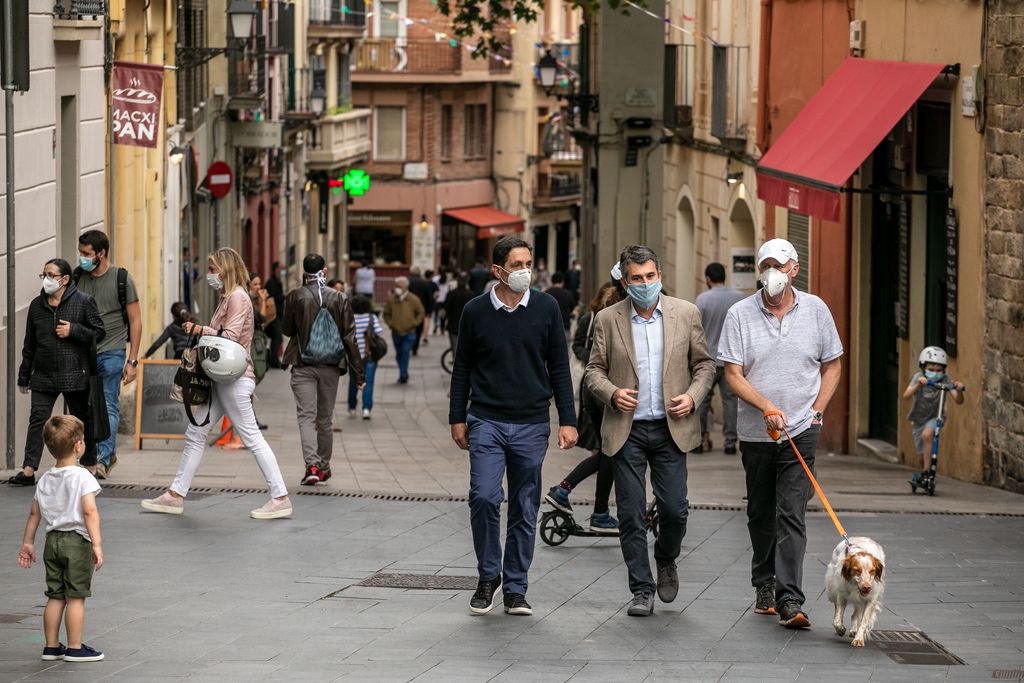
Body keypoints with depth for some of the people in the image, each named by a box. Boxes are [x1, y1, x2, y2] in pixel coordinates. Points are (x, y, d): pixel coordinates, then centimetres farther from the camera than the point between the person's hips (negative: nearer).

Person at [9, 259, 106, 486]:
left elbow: (99, 333, -2)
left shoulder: (83, 302, -4)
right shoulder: (36, 305, 9)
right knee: (37, 419, -5)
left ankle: (90, 466, 22)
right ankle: (28, 471, -8)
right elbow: (29, 344, 14)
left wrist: (73, 331, -15)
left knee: (82, 421, 9)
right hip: (43, 374, 3)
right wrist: (24, 376, 15)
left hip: (75, 374, -3)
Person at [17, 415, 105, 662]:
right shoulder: (82, 477, -13)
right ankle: (75, 648, 2)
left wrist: (27, 543, 19)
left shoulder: (45, 479, 7)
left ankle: (51, 646, 16)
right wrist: (97, 543, -23)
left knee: (55, 597, 12)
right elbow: (89, 512, -21)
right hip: (77, 541, -6)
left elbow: (35, 513, 11)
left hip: (53, 541, 7)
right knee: (76, 598, -1)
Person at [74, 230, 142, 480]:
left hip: (111, 352, -4)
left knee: (109, 407, -9)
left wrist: (132, 360, -5)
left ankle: (102, 459, -13)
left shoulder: (122, 279, -3)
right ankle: (110, 453, 19)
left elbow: (135, 321, 0)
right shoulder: (77, 277, 6)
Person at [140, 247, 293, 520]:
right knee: (196, 434, 11)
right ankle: (175, 495, 16)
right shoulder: (228, 298, 18)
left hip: (234, 378, -11)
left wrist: (200, 329, -10)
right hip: (223, 378, 11)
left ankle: (280, 499, -6)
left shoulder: (237, 296, -12)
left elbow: (230, 337, -19)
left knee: (252, 437, -8)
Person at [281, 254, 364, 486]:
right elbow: (349, 336, -2)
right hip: (331, 366, 2)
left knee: (306, 416, -3)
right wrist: (357, 372, 2)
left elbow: (286, 329, 4)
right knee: (325, 419, 14)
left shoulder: (295, 297, -7)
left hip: (303, 365, -2)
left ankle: (312, 465, -20)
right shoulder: (339, 299, -3)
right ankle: (324, 467, 24)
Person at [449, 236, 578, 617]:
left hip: (531, 425, 1)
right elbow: (462, 368, 10)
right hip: (487, 423, -1)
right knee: (484, 498, -13)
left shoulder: (545, 309, 2)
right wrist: (457, 418, 6)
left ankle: (515, 589, 14)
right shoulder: (476, 312, 1)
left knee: (525, 509, 5)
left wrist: (567, 421, 1)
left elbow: (559, 368, 6)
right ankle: (488, 577, 6)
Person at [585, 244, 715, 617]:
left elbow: (704, 363, 10)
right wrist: (612, 393, -13)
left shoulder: (686, 314, 3)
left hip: (671, 428, 0)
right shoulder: (607, 320, 2)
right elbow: (594, 370, 6)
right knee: (631, 515, -1)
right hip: (627, 431, 0)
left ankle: (666, 561, 29)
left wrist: (693, 396, -7)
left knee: (674, 509, -2)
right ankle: (642, 590, 9)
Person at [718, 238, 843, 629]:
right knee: (760, 513, 14)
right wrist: (767, 407, -19)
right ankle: (764, 584, 33)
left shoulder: (815, 310, 2)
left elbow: (832, 365, 11)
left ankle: (789, 601, -17)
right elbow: (733, 375, -5)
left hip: (801, 431, -1)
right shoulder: (740, 315, -2)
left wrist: (816, 411, -1)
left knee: (791, 515, -12)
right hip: (755, 432, 1)